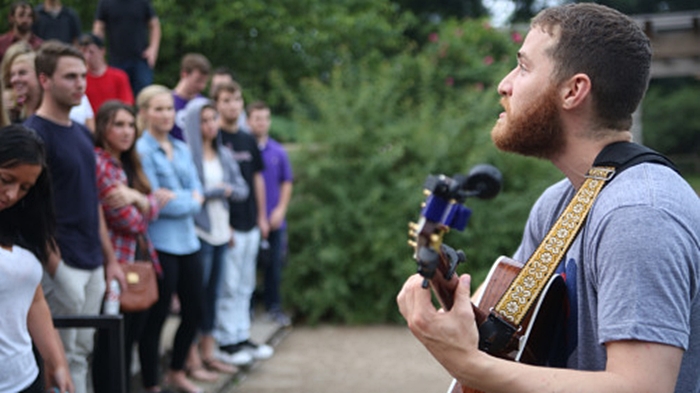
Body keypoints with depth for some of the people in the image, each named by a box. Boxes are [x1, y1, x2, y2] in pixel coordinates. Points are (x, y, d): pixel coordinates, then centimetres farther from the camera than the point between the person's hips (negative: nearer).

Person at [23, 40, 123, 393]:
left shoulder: (82, 133, 13)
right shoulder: (34, 134, -12)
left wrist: (110, 259, 16)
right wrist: (55, 271, -20)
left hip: (93, 266, 8)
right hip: (63, 265, -8)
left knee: (82, 352, 13)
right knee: (65, 357, -1)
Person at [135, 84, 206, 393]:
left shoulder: (182, 149, 14)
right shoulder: (141, 151, -9)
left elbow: (197, 191, 8)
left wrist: (179, 201, -11)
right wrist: (189, 200, -4)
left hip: (188, 240, 7)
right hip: (160, 244, -7)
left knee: (194, 311, 15)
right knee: (156, 317, 1)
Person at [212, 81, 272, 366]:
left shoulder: (248, 141, 12)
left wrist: (262, 217, 15)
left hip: (250, 225, 7)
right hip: (228, 225, -7)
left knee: (245, 286, 14)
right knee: (228, 286, -3)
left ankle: (242, 337, 22)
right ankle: (226, 342, 5)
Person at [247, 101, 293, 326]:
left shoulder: (278, 151, 6)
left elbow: (287, 183, 12)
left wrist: (280, 209, 0)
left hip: (274, 220, 3)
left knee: (275, 264, 8)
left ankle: (273, 306, 20)